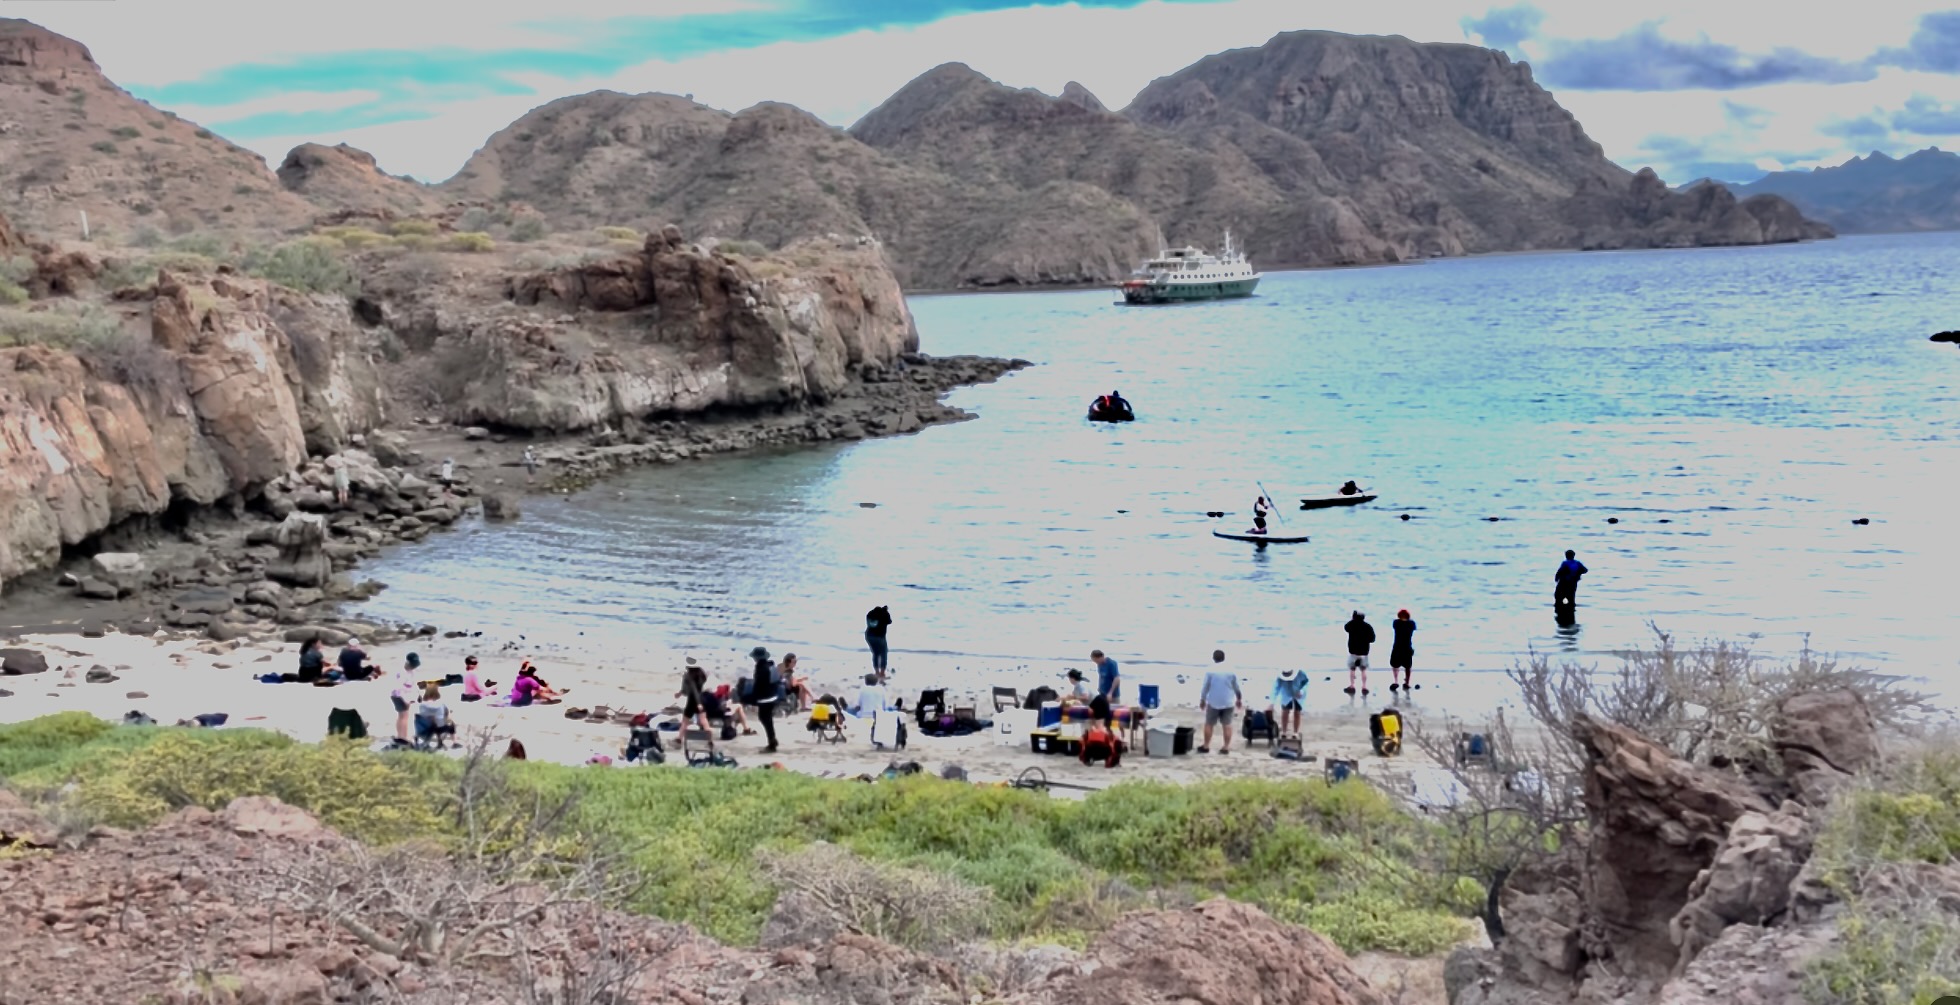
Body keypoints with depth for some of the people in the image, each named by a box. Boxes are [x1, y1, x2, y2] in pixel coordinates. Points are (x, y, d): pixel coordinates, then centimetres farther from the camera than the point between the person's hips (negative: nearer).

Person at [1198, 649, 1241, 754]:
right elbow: (1236, 687, 5)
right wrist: (1239, 699, 19)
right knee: (1227, 724, 7)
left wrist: (1202, 699, 9)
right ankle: (1226, 747, 7)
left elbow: (1205, 687, -4)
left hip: (1213, 702, -2)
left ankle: (1206, 746, 12)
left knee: (1209, 724, 9)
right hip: (1228, 702, 2)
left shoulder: (1210, 671, -7)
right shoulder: (1231, 670, -1)